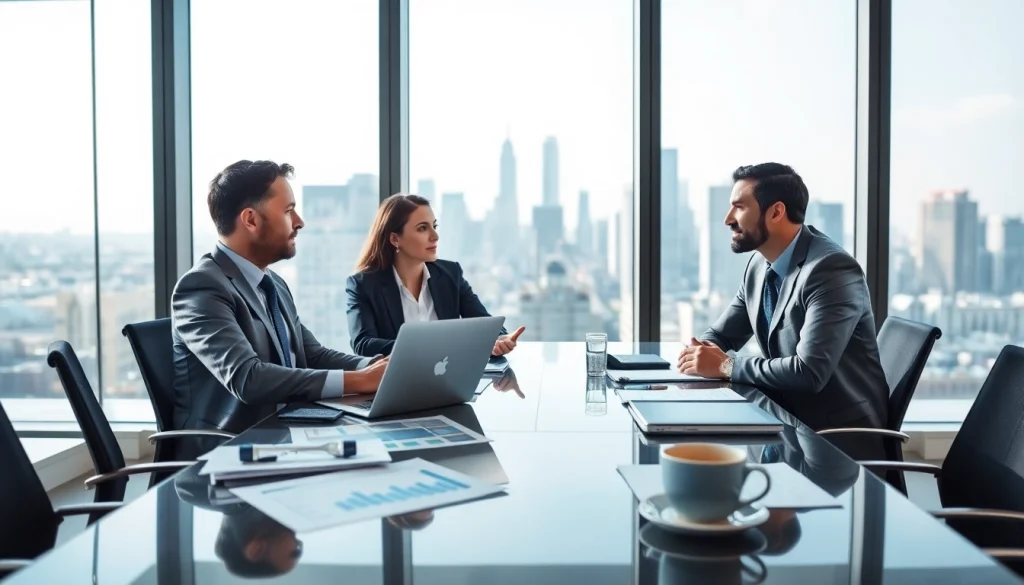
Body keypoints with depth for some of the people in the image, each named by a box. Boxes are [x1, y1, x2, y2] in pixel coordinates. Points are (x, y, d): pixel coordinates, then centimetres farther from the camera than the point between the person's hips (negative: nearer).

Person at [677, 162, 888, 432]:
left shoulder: (831, 269, -22)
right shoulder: (760, 265, 3)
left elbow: (809, 372, -29)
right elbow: (720, 336, 10)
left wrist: (725, 365, -22)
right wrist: (699, 353, -12)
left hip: (843, 430, -7)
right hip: (790, 417, 7)